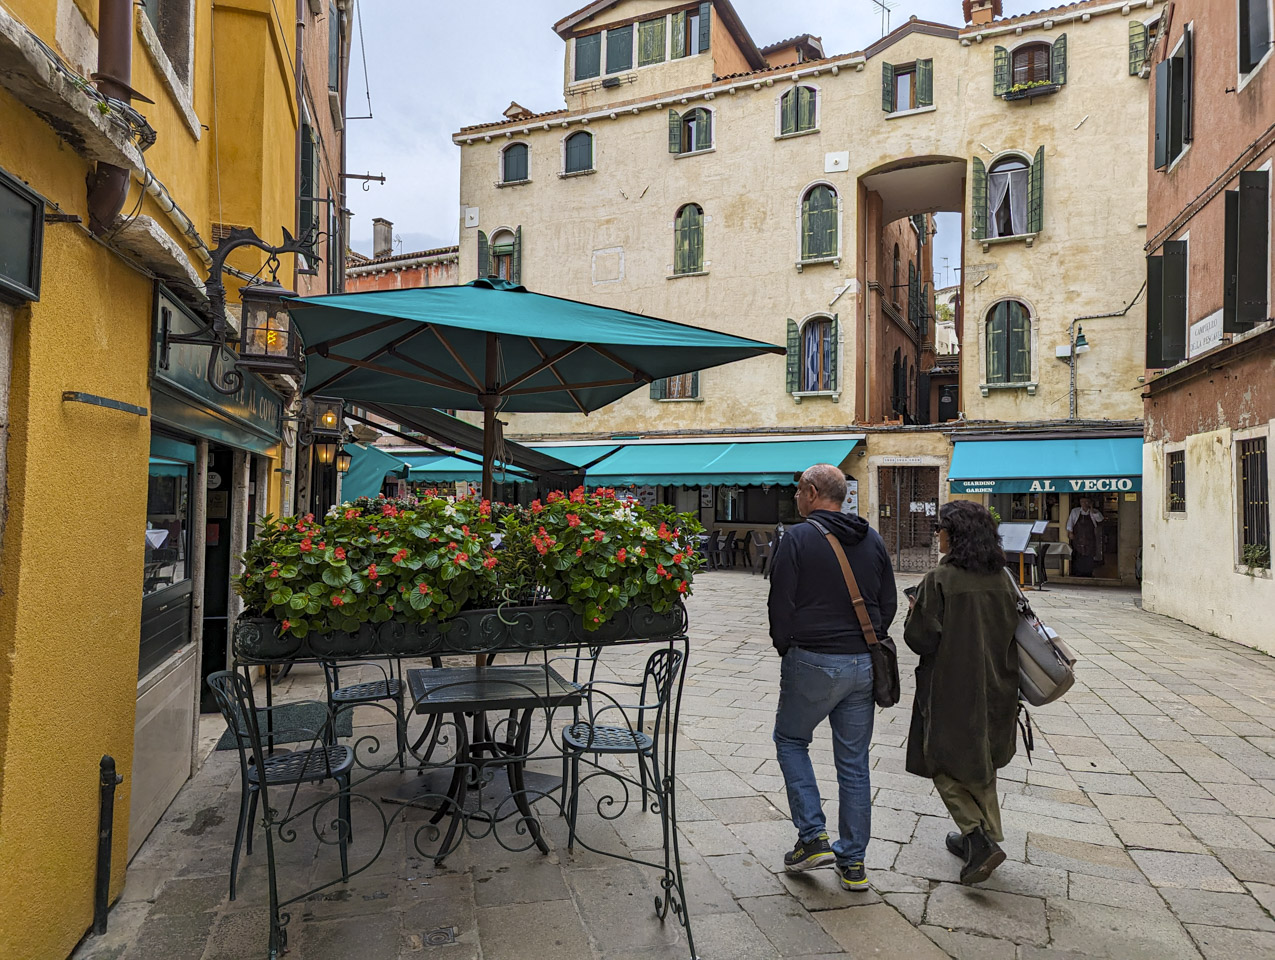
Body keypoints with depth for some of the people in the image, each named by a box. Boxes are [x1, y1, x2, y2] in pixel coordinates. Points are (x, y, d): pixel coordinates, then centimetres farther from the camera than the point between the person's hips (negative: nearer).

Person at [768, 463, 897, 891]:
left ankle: (814, 838, 9)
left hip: (813, 662, -5)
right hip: (864, 665, 5)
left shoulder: (798, 538, -11)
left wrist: (786, 652, 5)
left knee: (790, 740, 17)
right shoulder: (873, 540, 7)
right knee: (853, 761, 13)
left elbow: (781, 605, -10)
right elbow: (889, 604, 11)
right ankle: (853, 863, 21)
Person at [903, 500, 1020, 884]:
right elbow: (1014, 631, 8)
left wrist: (914, 610, 0)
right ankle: (983, 836, 30)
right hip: (994, 688, 6)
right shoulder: (1001, 578, 0)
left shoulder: (939, 580, -19)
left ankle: (979, 836, -6)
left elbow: (921, 638, -18)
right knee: (980, 762, 21)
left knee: (945, 764, 8)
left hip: (951, 690, -6)